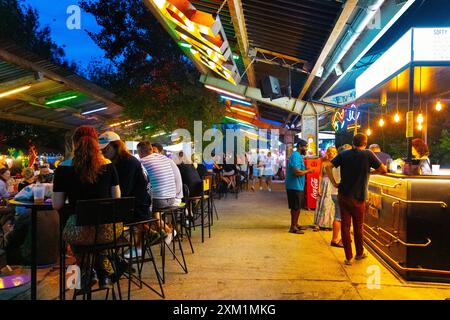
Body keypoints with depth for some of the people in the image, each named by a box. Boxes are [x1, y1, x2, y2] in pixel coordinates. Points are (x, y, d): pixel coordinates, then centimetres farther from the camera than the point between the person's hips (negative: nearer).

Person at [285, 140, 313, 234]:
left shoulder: (297, 155, 16)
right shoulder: (296, 156, -17)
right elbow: (297, 172, -27)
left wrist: (305, 170, 9)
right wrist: (307, 171, -12)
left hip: (297, 186, 10)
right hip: (295, 186, -10)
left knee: (297, 207, 17)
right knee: (296, 207, -3)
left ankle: (295, 224, 28)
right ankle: (293, 227, 5)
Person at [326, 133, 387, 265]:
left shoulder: (344, 154, 2)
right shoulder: (368, 154, -7)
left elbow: (328, 166, -3)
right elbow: (383, 170, -4)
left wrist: (334, 183, 0)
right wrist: (370, 172, 12)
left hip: (343, 195, 2)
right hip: (358, 197, -2)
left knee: (345, 225, 7)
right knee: (358, 226, 14)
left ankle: (348, 257, 11)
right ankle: (359, 253, 31)